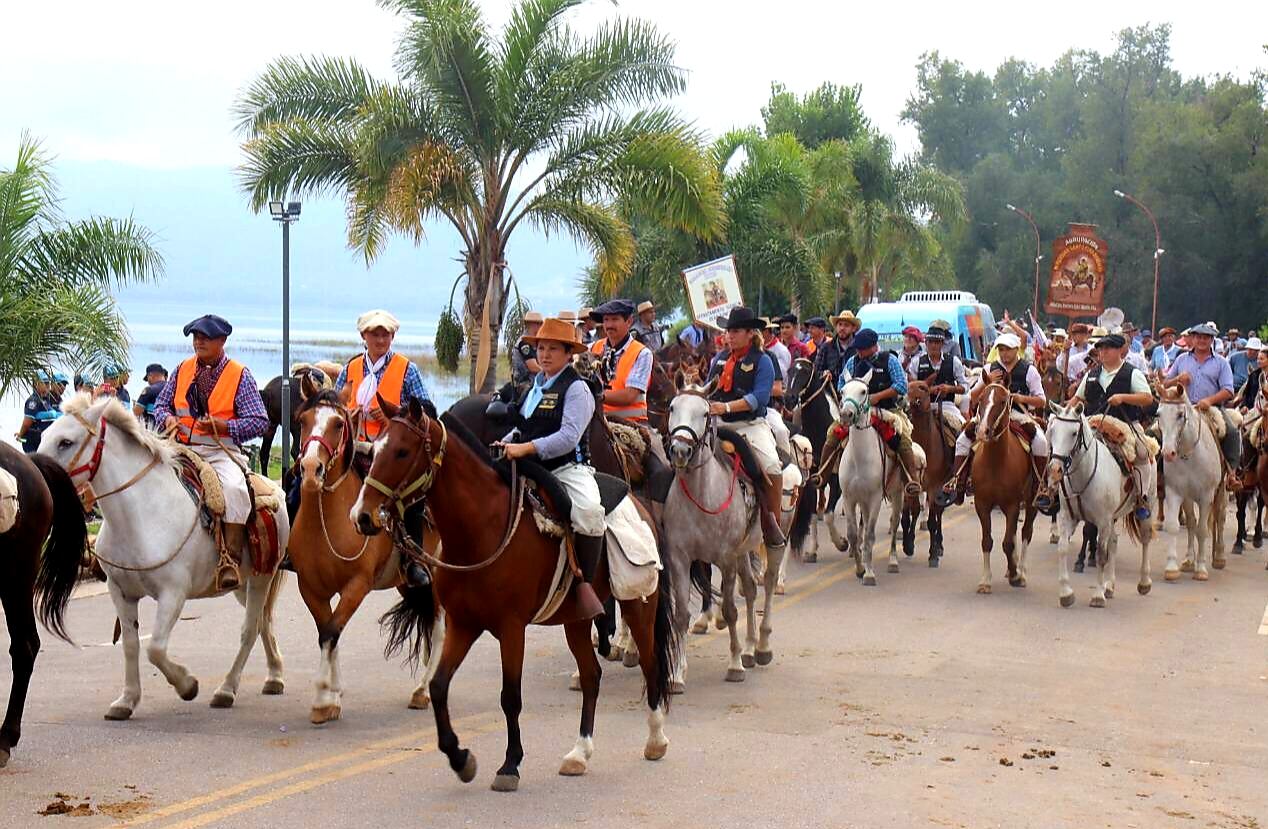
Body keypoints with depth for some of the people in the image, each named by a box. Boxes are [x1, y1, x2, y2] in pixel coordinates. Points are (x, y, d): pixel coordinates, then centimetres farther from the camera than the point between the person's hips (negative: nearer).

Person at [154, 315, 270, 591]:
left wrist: (222, 426, -17)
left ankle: (230, 559, -34)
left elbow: (260, 422, -3)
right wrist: (168, 418, -2)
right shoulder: (182, 370, 13)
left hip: (220, 451, -4)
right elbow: (161, 404, 23)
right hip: (181, 448, 5)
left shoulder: (240, 375, 1)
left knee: (234, 488, -33)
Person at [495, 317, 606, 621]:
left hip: (567, 468, -8)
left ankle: (585, 584, -26)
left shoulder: (576, 389, -6)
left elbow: (568, 437, -18)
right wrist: (507, 443, 9)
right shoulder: (534, 386, 17)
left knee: (588, 510, -35)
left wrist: (526, 448, -26)